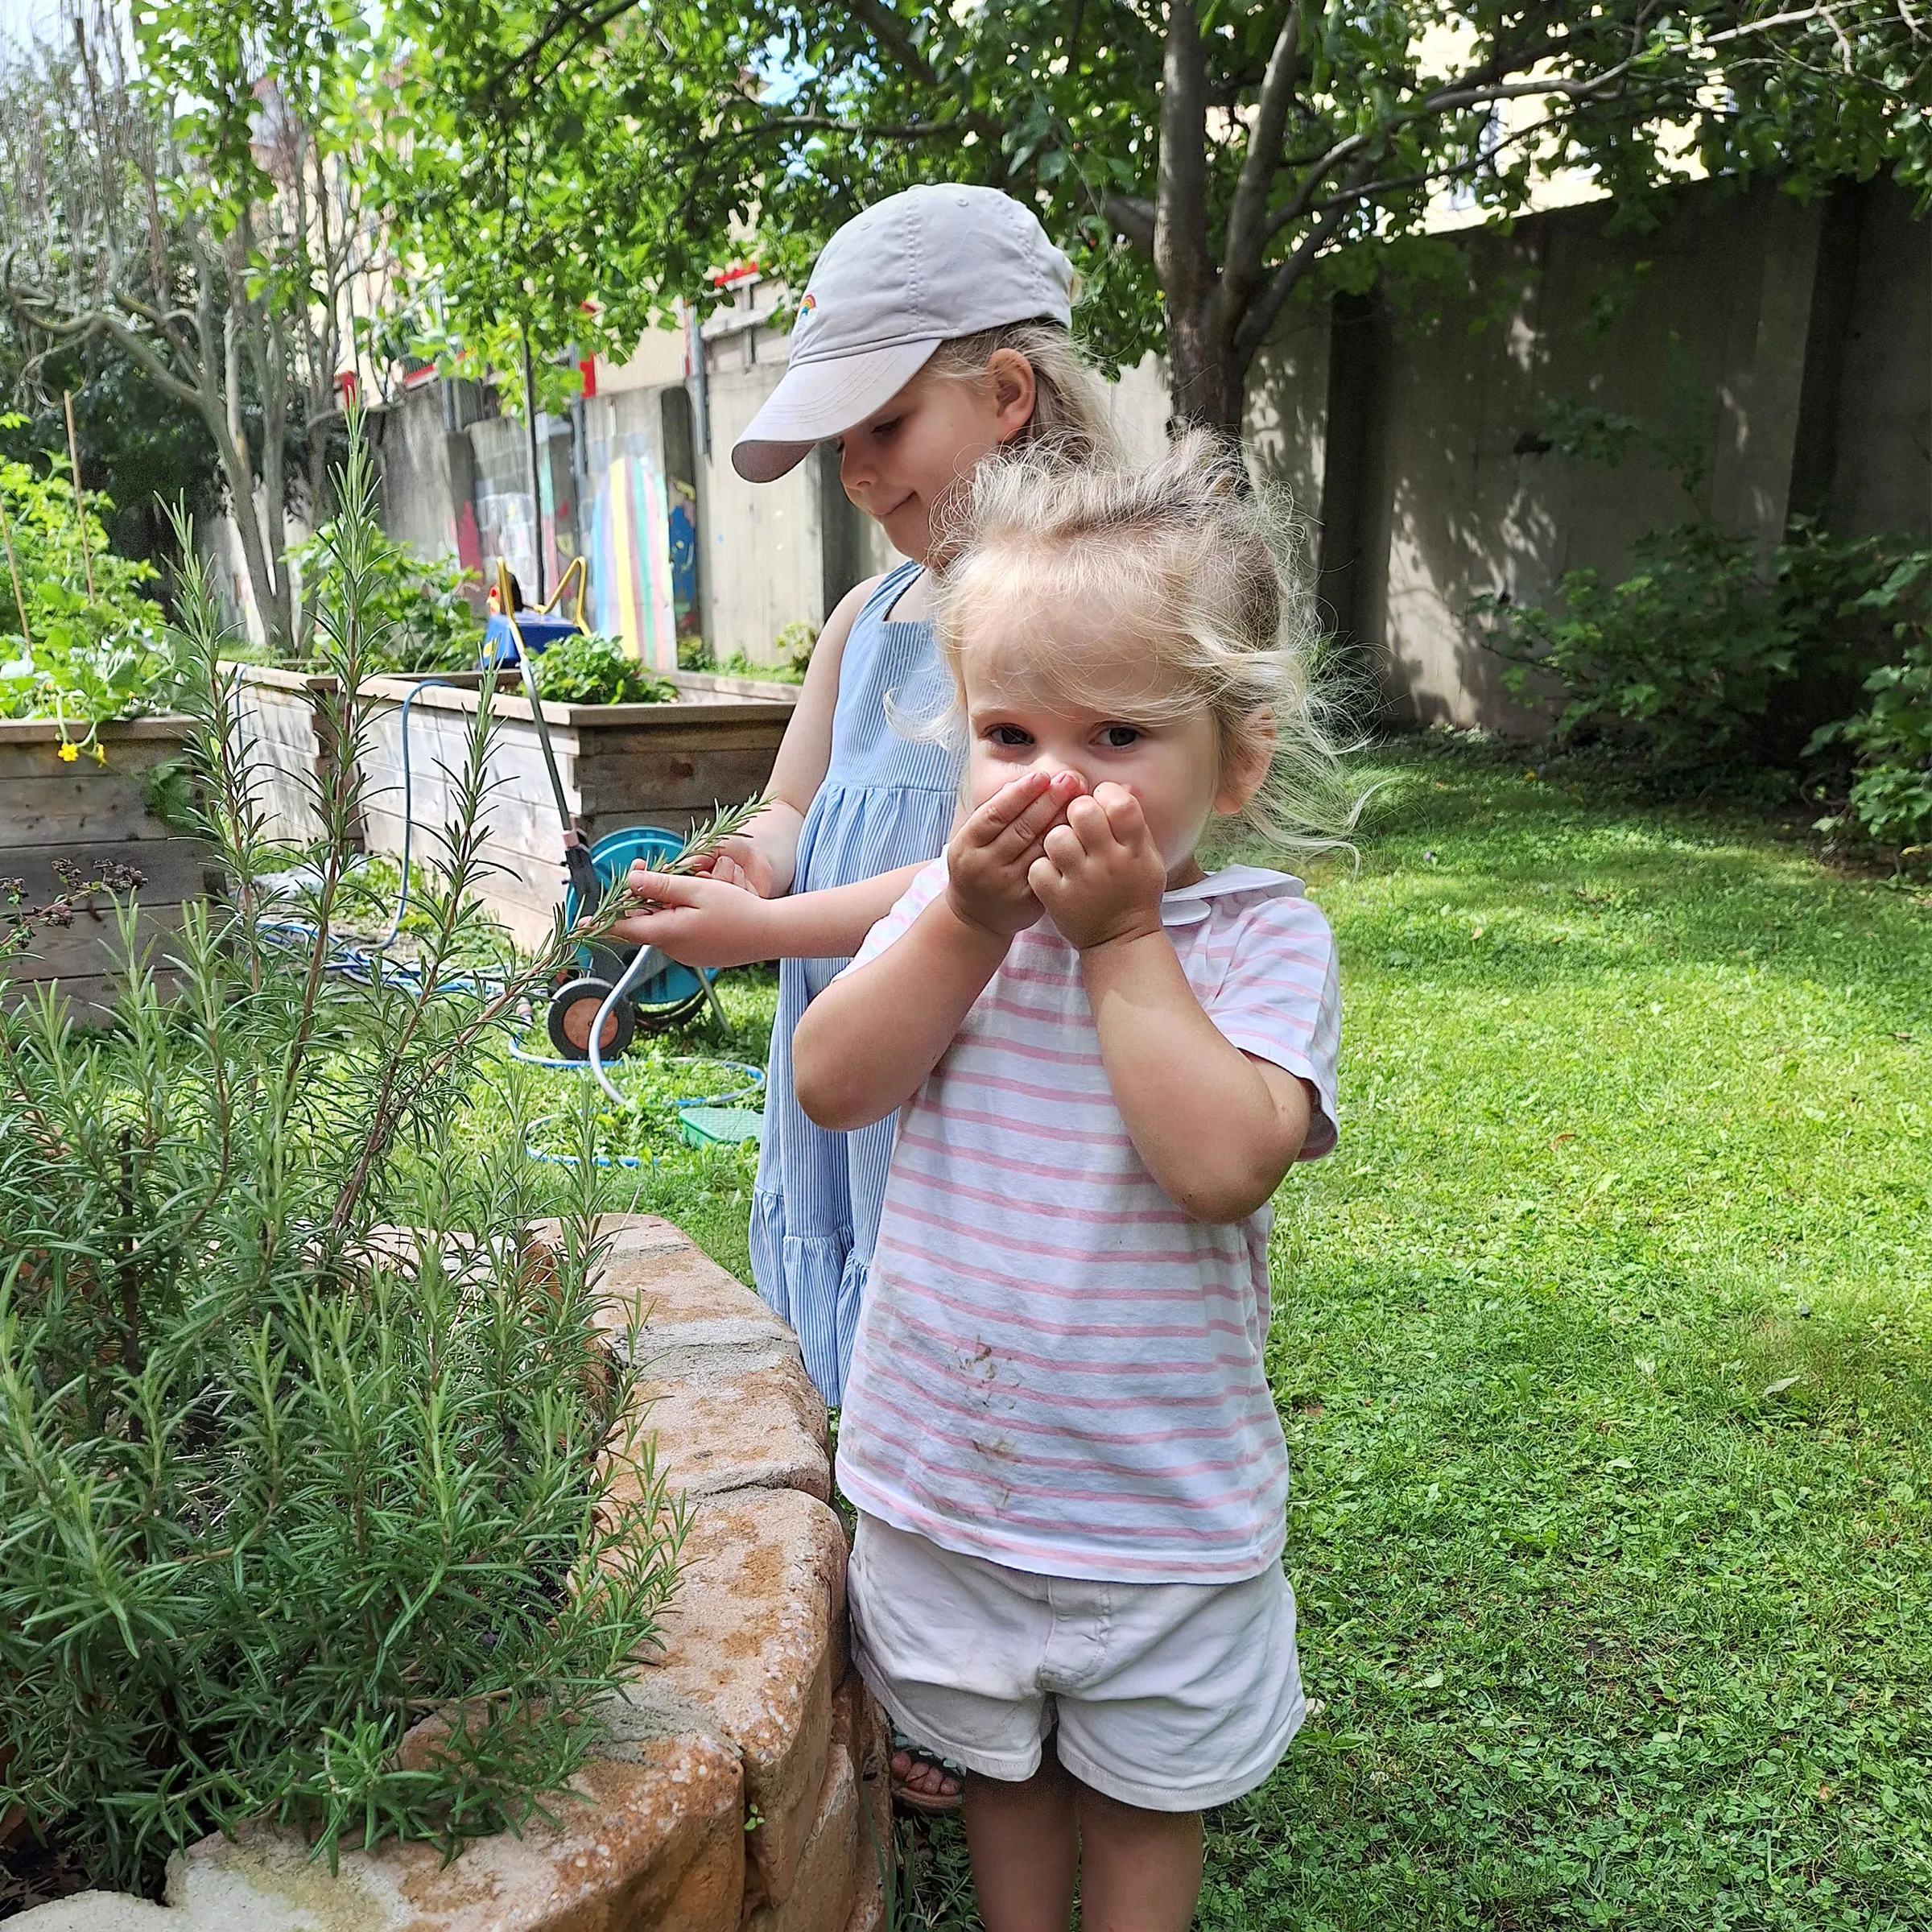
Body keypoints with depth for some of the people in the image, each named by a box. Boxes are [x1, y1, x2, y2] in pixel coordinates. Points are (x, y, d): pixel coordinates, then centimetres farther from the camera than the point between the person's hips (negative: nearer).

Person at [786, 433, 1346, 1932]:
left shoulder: (1263, 936, -15)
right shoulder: (953, 904, -5)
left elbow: (1221, 1163, -29)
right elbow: (833, 1083, -13)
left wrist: (1122, 940, -26)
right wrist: (969, 923, -23)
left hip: (1159, 1503, -3)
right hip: (945, 1473, 3)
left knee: (1144, 1789, 22)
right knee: (1001, 1757, 27)